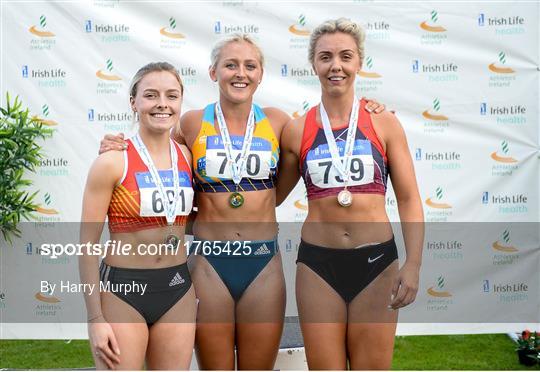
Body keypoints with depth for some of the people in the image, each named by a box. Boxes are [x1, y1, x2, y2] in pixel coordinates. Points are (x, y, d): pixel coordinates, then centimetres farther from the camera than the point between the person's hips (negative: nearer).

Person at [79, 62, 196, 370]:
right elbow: (88, 244, -9)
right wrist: (96, 319, -10)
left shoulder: (188, 157, 3)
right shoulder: (112, 162, -11)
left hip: (178, 289, 5)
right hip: (122, 291, -4)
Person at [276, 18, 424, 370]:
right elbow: (271, 196, 13)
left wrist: (413, 265, -10)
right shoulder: (296, 131, 1)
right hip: (317, 263, 1)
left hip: (376, 261, 0)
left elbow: (409, 199, -2)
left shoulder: (384, 123, -1)